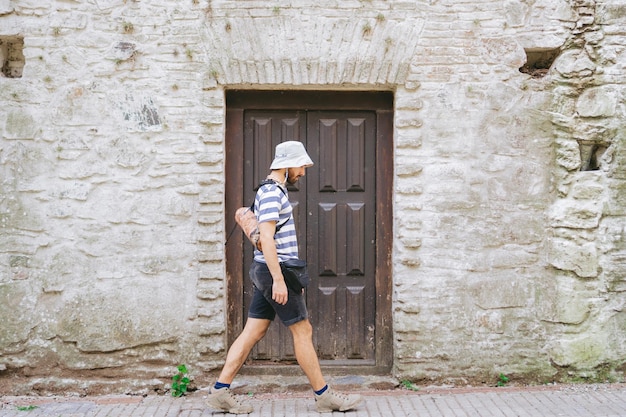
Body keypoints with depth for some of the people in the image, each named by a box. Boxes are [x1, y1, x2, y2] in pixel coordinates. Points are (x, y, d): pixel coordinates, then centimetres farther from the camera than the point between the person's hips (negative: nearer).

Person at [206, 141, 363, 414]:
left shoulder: (275, 191, 18)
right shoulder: (272, 192, -14)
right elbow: (266, 238, -22)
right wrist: (278, 279, -24)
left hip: (268, 273, 10)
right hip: (274, 271, -10)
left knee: (253, 332, 9)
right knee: (302, 330, -2)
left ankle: (220, 391, 11)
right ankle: (324, 396, 8)